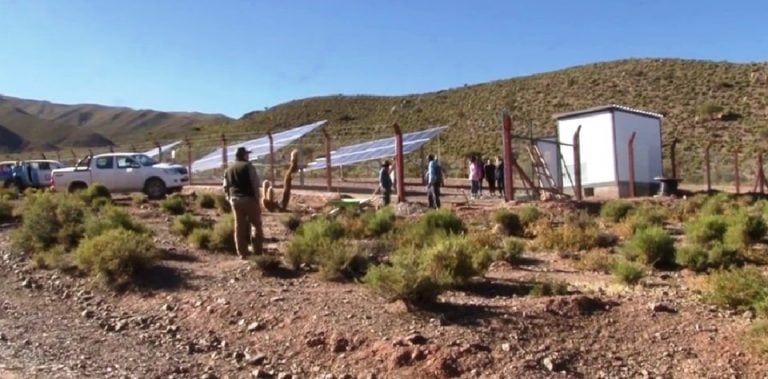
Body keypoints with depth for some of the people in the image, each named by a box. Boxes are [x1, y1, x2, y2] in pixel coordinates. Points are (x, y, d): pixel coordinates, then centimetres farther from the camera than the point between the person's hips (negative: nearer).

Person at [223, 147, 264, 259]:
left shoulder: (228, 170, 15)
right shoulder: (248, 166, -5)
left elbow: (226, 188, 13)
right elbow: (255, 185, -12)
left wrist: (230, 199, 19)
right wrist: (257, 200, -9)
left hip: (235, 200, 6)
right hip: (249, 199, -5)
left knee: (240, 227, 9)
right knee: (256, 224, 4)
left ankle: (242, 254, 12)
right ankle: (258, 251, 3)